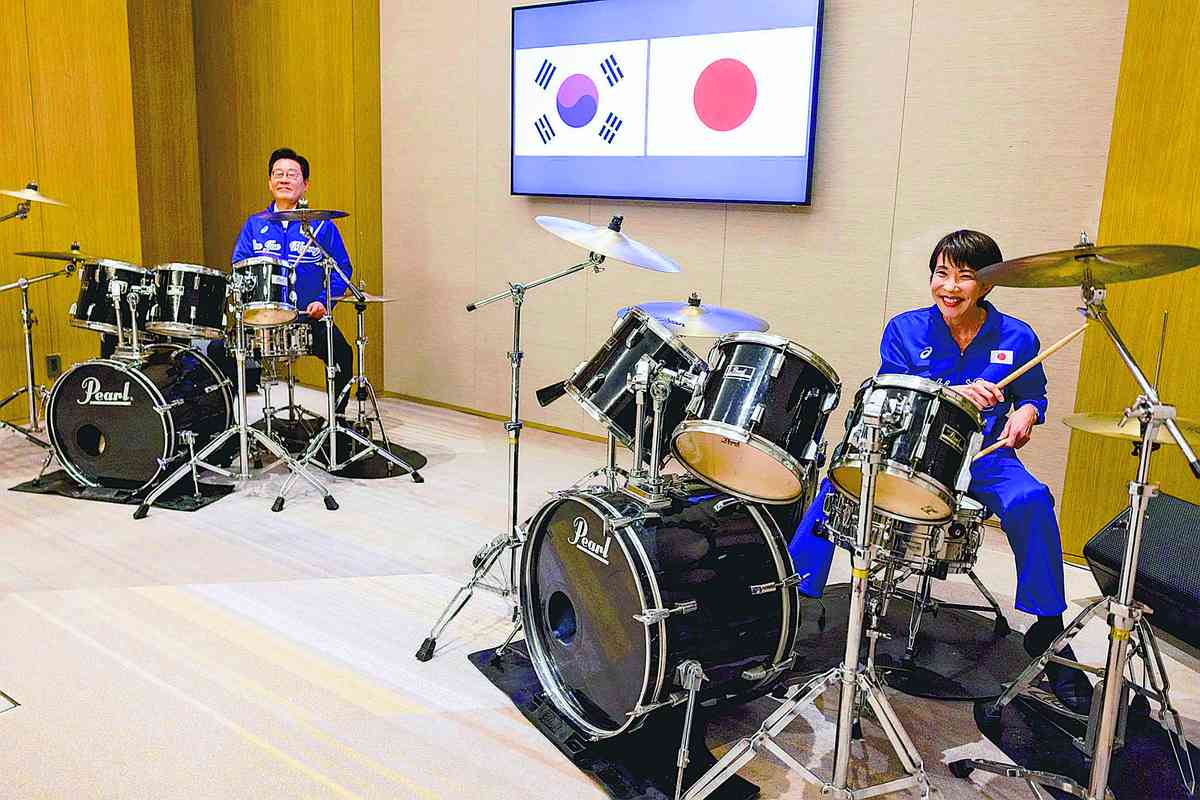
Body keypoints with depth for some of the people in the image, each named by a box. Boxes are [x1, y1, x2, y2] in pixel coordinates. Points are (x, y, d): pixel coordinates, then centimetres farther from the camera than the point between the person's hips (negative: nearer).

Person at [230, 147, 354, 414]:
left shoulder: (321, 225, 6)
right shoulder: (254, 224, 12)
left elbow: (341, 269, 4)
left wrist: (323, 302, -11)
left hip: (310, 318, -2)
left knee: (342, 354, -26)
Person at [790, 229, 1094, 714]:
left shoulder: (1016, 338, 1)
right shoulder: (905, 330, -1)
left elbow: (1033, 397, 17)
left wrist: (1024, 416, -7)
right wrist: (951, 395, -24)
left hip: (983, 458, 1)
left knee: (1030, 500, -30)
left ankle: (1048, 629, -10)